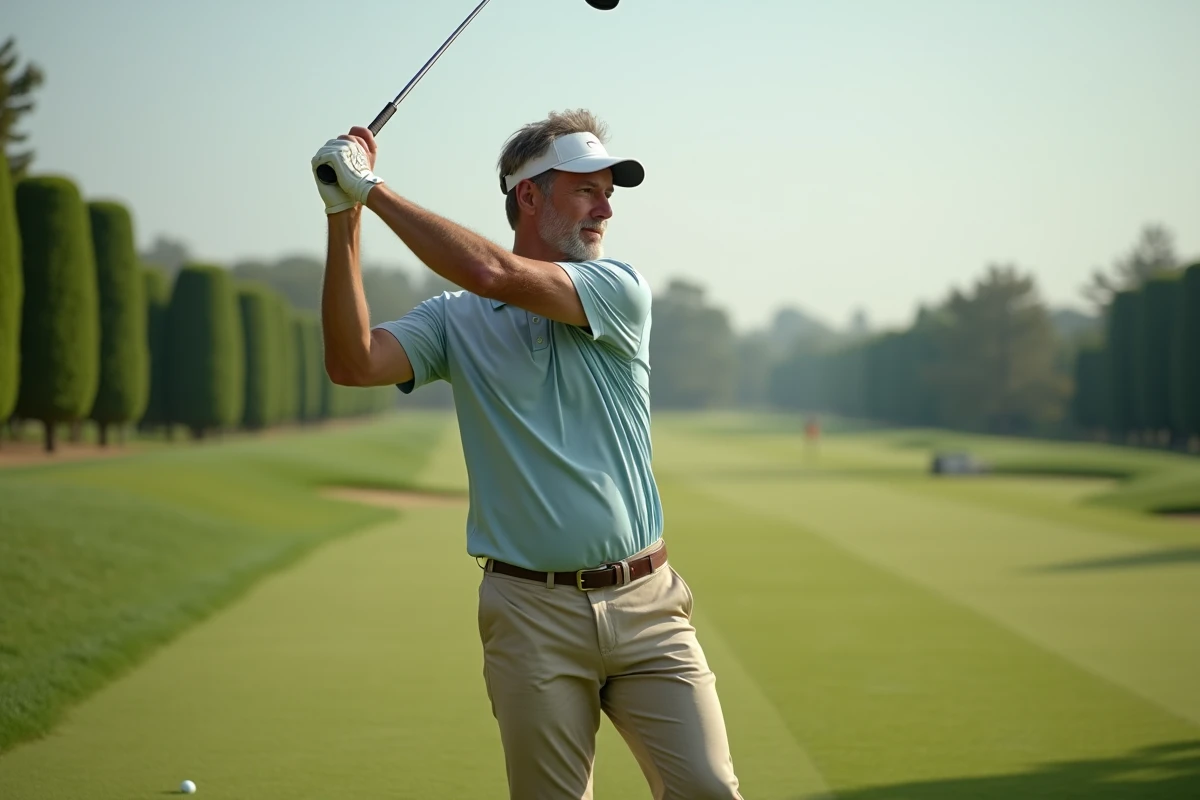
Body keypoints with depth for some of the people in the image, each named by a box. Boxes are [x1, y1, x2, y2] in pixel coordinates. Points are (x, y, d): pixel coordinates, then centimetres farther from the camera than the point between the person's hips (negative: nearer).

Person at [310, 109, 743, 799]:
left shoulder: (620, 290, 2)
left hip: (646, 603, 0)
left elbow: (492, 273, -13)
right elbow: (353, 362, -10)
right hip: (532, 610, 0)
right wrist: (345, 216, -13)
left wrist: (374, 187, -8)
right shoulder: (455, 320, 8)